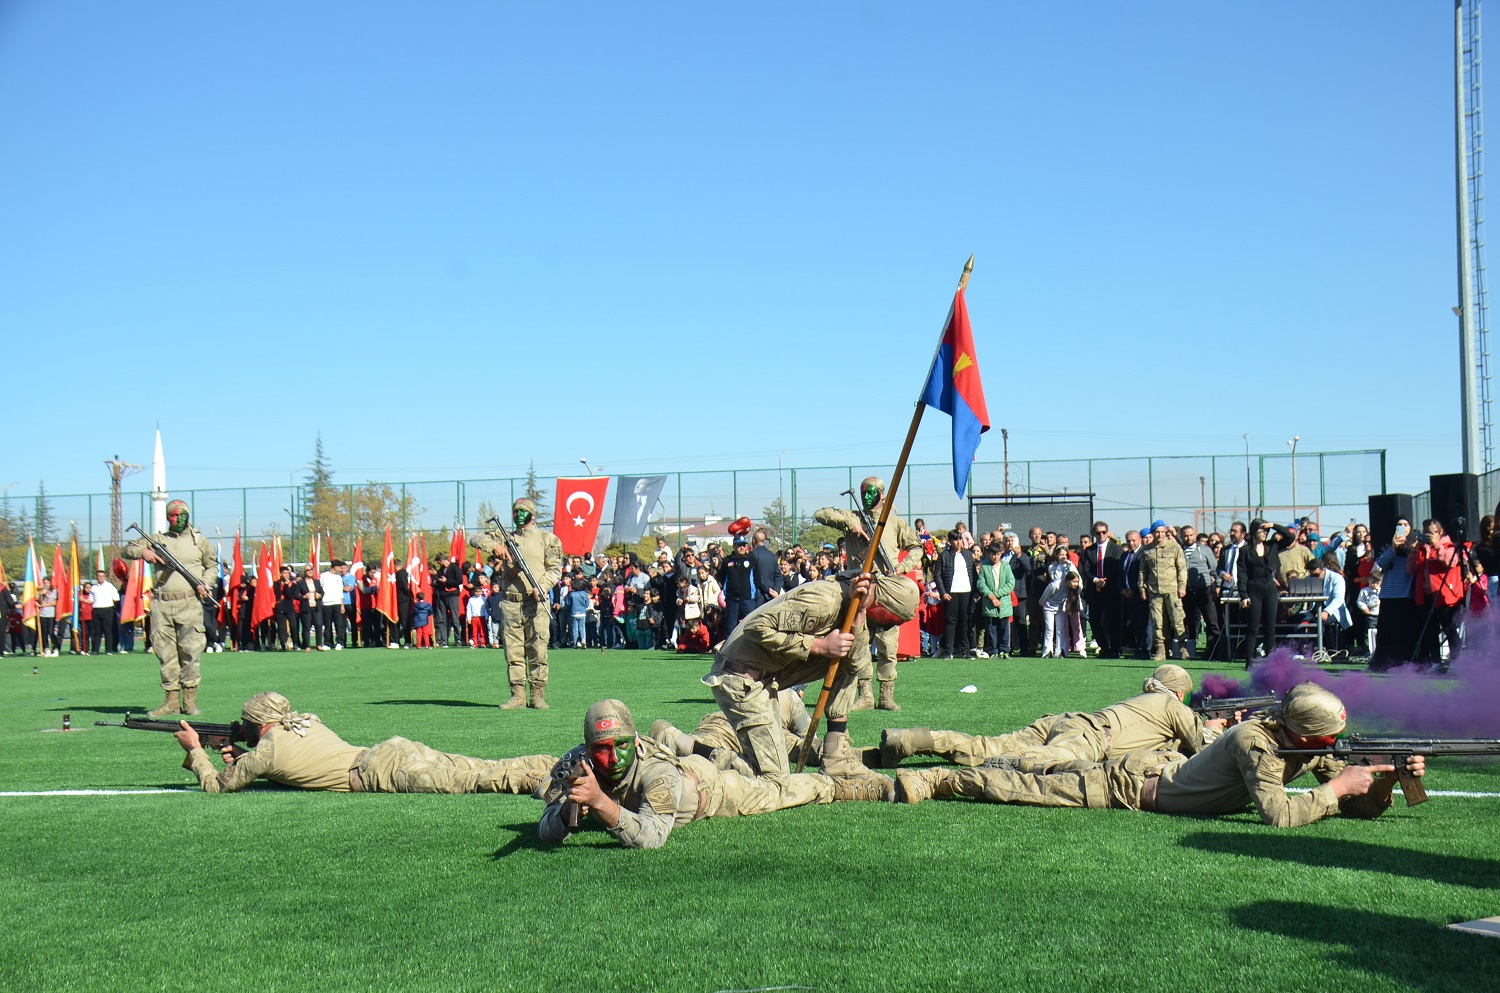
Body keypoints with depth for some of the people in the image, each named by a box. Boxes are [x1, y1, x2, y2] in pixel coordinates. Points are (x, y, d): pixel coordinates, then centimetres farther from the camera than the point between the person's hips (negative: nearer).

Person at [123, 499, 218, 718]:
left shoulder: (198, 540, 12)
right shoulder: (158, 539, 13)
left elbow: (213, 564, 20)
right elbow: (128, 549, 12)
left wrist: (205, 582, 1)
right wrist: (143, 552, -10)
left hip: (189, 604, -1)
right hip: (162, 604, 2)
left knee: (191, 651, -8)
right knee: (166, 653, 2)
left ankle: (190, 699, -1)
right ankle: (171, 700, 8)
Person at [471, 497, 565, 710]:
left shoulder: (547, 538, 8)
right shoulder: (506, 537, 17)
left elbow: (555, 568, 3)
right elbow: (475, 540, 12)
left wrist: (542, 586, -15)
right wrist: (494, 547, -8)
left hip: (535, 603, -3)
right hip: (510, 603, 3)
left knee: (537, 650, -6)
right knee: (513, 650, 2)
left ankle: (537, 695, -1)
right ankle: (517, 694, 6)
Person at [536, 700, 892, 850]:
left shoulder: (657, 771, -47)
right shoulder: (575, 765, -35)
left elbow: (651, 837, -58)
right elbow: (546, 834, -33)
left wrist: (600, 802, -70)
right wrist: (571, 807, -54)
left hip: (702, 784, -3)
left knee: (776, 792, 18)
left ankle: (864, 784, 39)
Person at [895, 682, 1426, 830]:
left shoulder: (1308, 744, -7)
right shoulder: (1256, 742, -31)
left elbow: (1361, 805, -3)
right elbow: (1276, 814, -41)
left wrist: (1388, 777, -23)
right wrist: (1336, 786, -32)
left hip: (1165, 764, 7)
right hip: (1134, 783, -7)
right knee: (1029, 787, 3)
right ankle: (930, 780, 14)